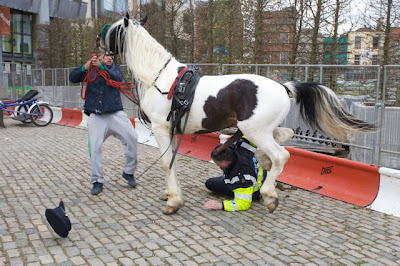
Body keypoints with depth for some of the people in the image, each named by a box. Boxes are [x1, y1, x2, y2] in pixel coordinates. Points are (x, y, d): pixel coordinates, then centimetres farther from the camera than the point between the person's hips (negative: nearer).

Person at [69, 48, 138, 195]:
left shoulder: (116, 68, 14)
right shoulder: (89, 70, 11)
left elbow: (118, 79, -9)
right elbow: (73, 78, -3)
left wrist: (101, 67, -24)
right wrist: (84, 68, -23)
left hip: (116, 113, 1)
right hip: (96, 116, -1)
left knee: (132, 138, -11)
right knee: (95, 147, -8)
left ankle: (129, 172, 7)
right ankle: (97, 181, 4)